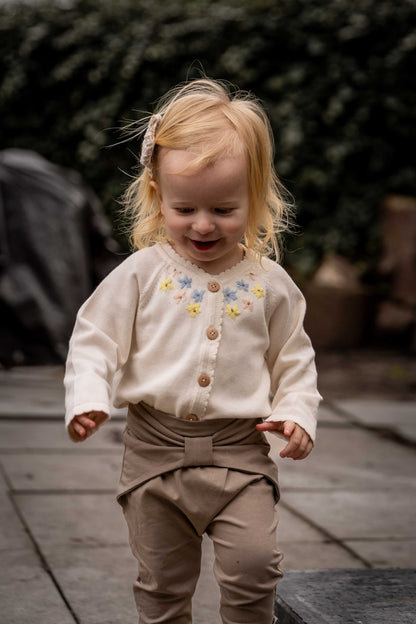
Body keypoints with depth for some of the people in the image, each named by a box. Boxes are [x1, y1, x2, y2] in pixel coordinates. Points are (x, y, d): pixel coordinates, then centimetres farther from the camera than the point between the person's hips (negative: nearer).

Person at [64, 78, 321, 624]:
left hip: (240, 452, 0)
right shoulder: (142, 273, -3)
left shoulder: (270, 283, 1)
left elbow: (294, 358, 10)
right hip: (156, 450, 0)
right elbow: (95, 340, 0)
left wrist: (297, 412, -5)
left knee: (254, 566, -13)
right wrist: (87, 399, -16)